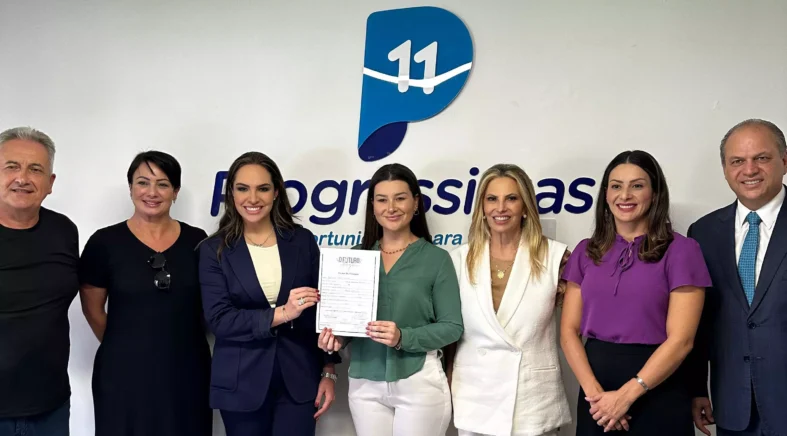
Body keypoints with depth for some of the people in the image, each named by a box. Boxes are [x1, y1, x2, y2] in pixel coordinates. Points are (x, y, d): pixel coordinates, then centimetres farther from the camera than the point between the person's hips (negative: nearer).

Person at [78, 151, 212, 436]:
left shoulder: (197, 241, 0)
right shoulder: (105, 242, -5)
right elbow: (93, 309, 4)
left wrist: (176, 344, 8)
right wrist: (126, 347, 9)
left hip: (187, 372, 2)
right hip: (124, 374, -2)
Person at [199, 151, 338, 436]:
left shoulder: (302, 240, 2)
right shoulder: (215, 249, -2)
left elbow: (319, 310, 5)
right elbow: (218, 319, -11)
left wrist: (328, 371, 3)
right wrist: (281, 314, -21)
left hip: (299, 378, 1)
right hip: (241, 384, 0)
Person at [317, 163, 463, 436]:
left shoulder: (436, 258, -5)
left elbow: (452, 327, -7)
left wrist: (403, 337, -21)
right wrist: (337, 337, -10)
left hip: (419, 382, -3)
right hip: (364, 383, 3)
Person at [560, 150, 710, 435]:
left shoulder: (681, 250, -6)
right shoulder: (587, 251, 6)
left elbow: (681, 339, -11)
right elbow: (569, 330, 2)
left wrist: (626, 395, -15)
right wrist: (594, 392, -11)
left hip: (657, 395, -3)